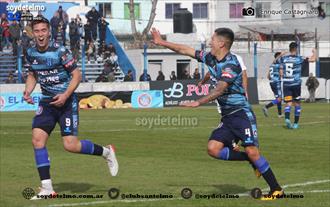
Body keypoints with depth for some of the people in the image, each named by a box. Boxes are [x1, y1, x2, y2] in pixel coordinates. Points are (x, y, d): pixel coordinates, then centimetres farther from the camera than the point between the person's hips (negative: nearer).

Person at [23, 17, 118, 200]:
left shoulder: (61, 51, -15)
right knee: (37, 139, -12)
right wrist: (28, 91, -1)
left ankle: (106, 152, 16)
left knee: (70, 145, -13)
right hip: (47, 102, 5)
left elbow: (77, 75, -10)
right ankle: (46, 188, -6)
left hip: (66, 102, -5)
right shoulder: (31, 53, 2)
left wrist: (65, 95, -22)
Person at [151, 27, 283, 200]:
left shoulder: (231, 64, -17)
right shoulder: (210, 59, 9)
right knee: (213, 149, -7)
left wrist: (199, 103, -32)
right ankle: (251, 160, 6)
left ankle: (276, 190, -7)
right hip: (227, 117, 8)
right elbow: (186, 50, 18)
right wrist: (162, 42, 19)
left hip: (242, 114, -8)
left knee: (252, 152, -16)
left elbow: (219, 90, -28)